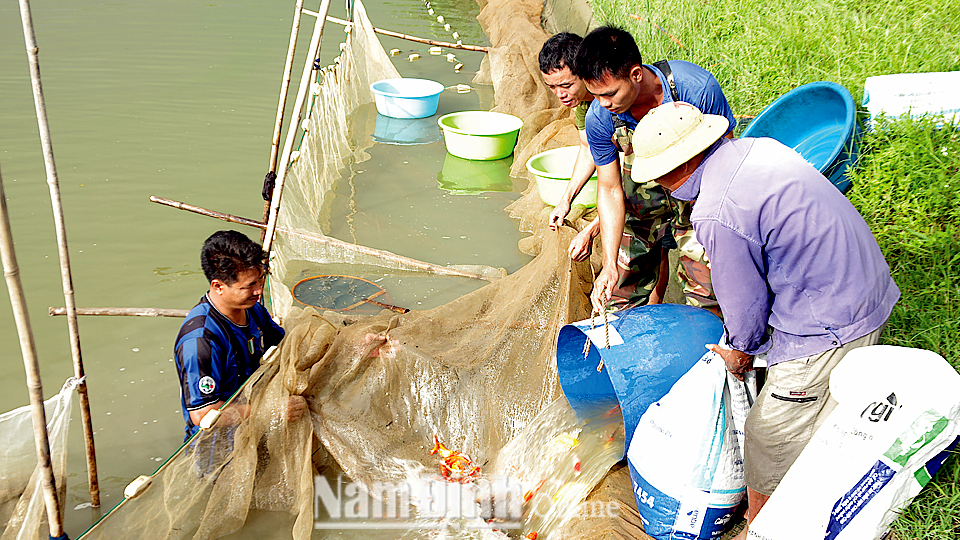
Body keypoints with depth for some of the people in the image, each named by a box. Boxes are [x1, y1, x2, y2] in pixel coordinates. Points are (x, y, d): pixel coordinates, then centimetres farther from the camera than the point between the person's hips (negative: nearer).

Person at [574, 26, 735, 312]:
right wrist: (610, 263, -20)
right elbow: (610, 190, -12)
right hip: (642, 193, 2)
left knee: (706, 299, -4)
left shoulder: (698, 88, -29)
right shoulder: (600, 118, -22)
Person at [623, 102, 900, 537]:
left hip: (827, 329, -9)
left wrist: (739, 348, 9)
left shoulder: (717, 216, -26)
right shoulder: (758, 148, 2)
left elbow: (745, 301, -13)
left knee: (768, 435, 9)